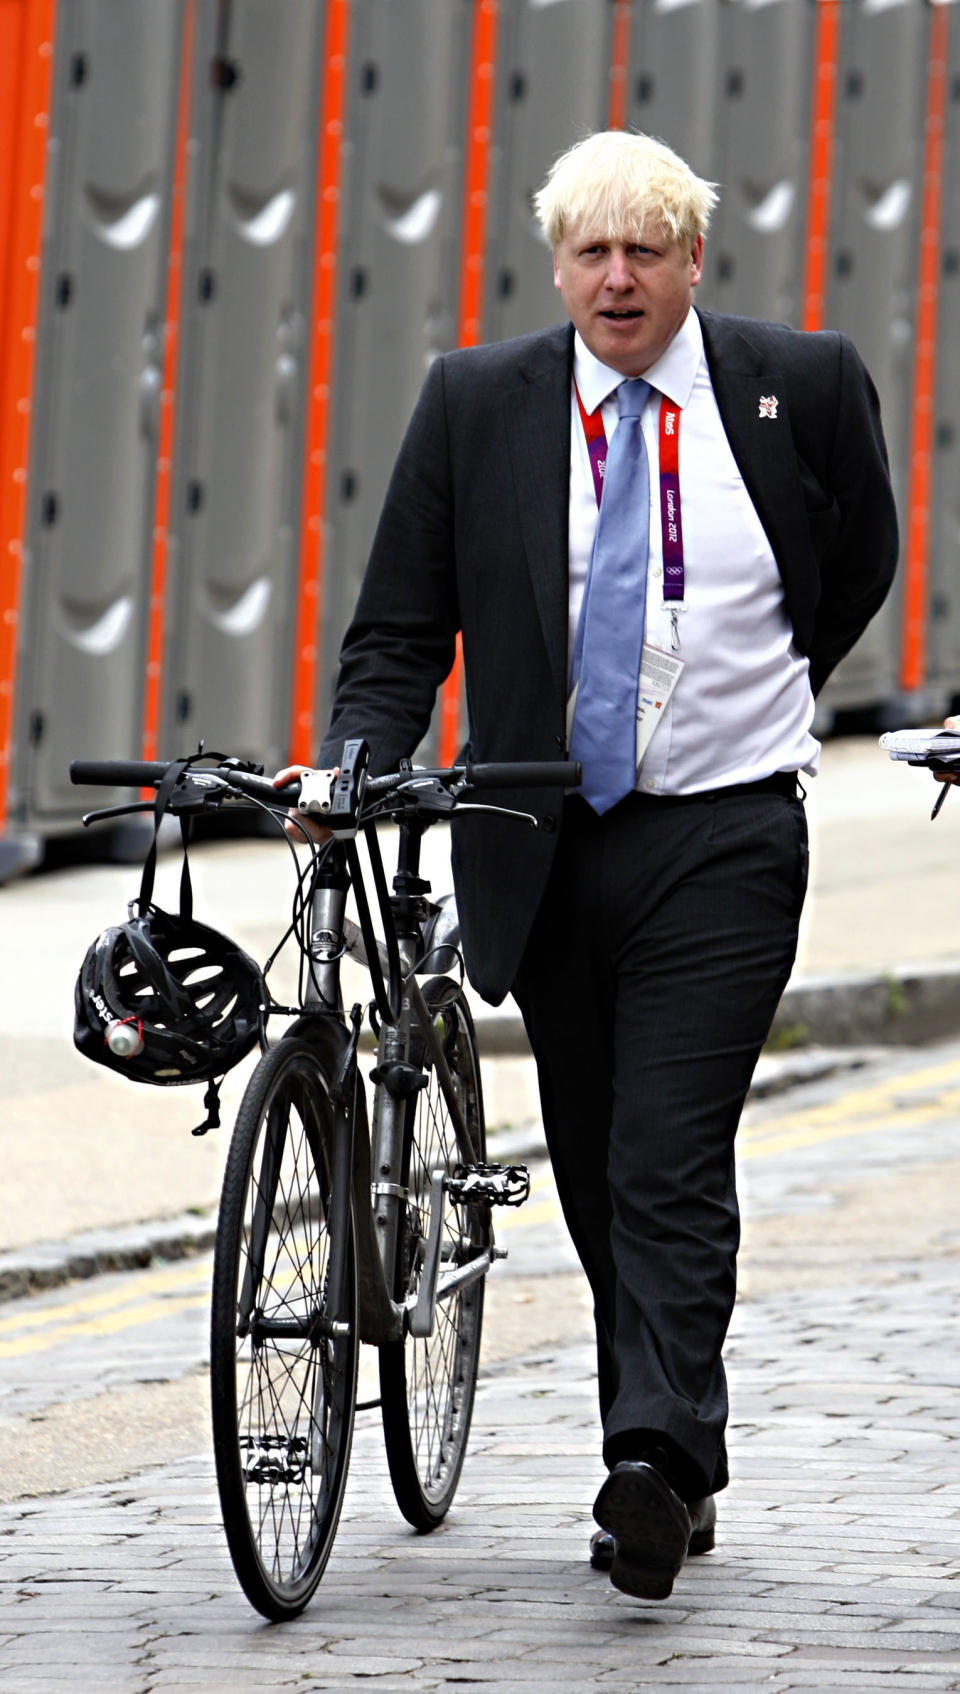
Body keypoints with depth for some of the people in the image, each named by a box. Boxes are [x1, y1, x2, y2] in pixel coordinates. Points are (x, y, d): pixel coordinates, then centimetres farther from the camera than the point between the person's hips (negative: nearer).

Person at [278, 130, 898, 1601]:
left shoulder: (801, 388, -2)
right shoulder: (476, 404, 1)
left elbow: (860, 566, 16)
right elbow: (401, 629, 2)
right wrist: (359, 765, -14)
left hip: (722, 841, -3)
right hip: (548, 844, 3)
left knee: (669, 1164, -14)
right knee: (597, 1178, 9)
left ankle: (656, 1467, -18)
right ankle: (679, 1467, 20)